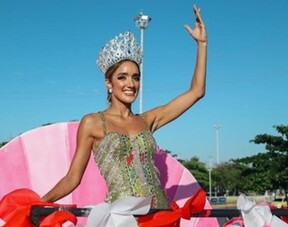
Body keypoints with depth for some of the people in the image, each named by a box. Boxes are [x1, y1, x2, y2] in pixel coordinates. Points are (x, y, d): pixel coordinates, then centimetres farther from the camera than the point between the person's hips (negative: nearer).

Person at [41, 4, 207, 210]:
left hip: (160, 211, 3)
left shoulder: (147, 121, 12)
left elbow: (196, 92, 14)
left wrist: (202, 43, 14)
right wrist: (41, 202, -10)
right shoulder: (92, 123, 3)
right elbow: (72, 178, 4)